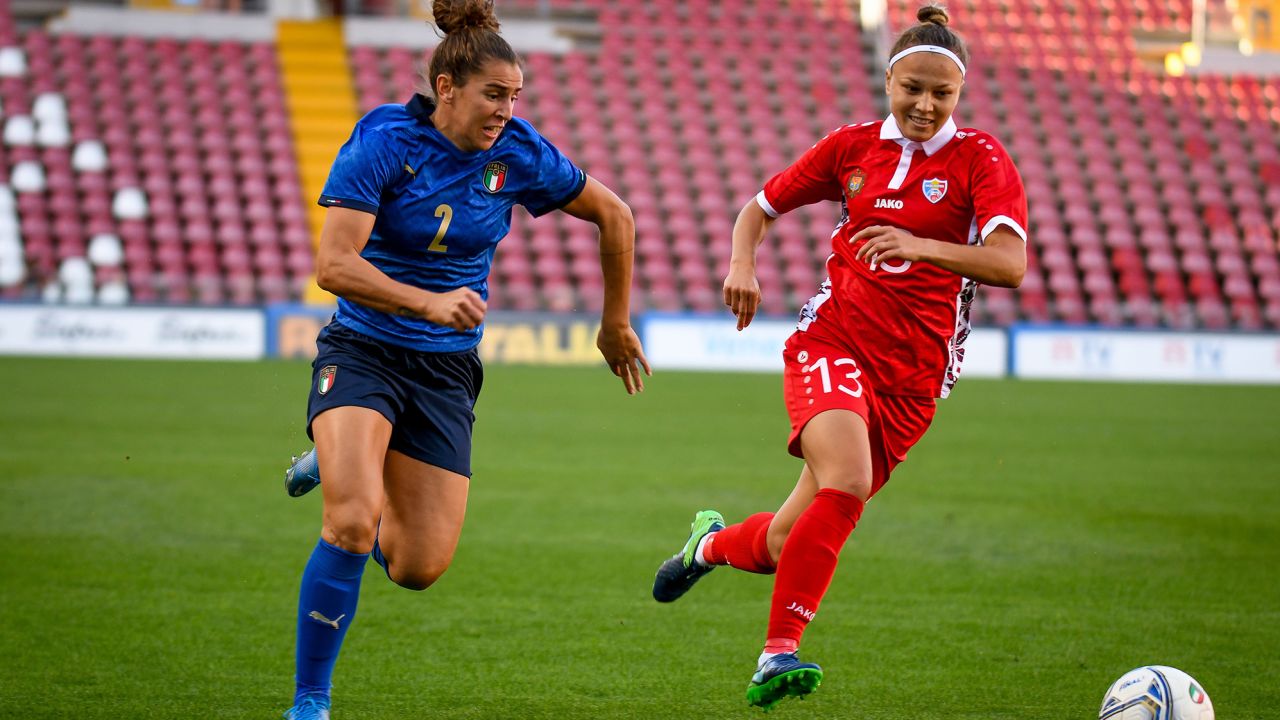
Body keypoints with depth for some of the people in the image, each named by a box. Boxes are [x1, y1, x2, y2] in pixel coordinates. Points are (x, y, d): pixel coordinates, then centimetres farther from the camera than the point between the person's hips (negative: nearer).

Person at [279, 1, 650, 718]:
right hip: (363, 353, -3)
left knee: (420, 567, 0)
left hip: (447, 368, 4)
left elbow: (615, 215, 9)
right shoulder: (384, 141, -15)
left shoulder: (518, 155, -6)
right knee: (353, 526, -26)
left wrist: (616, 324, 16)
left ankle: (347, 469, 33)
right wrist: (429, 301, -35)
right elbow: (334, 264, -23)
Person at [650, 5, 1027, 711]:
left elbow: (1010, 262, -18)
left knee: (787, 544, 2)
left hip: (913, 375, 0)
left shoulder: (980, 160, -2)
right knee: (846, 482, -31)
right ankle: (778, 655, -24)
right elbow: (761, 206, 20)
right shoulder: (852, 147, 7)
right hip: (834, 340, 0)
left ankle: (713, 542, 38)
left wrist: (922, 246, -33)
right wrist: (741, 265, -1)